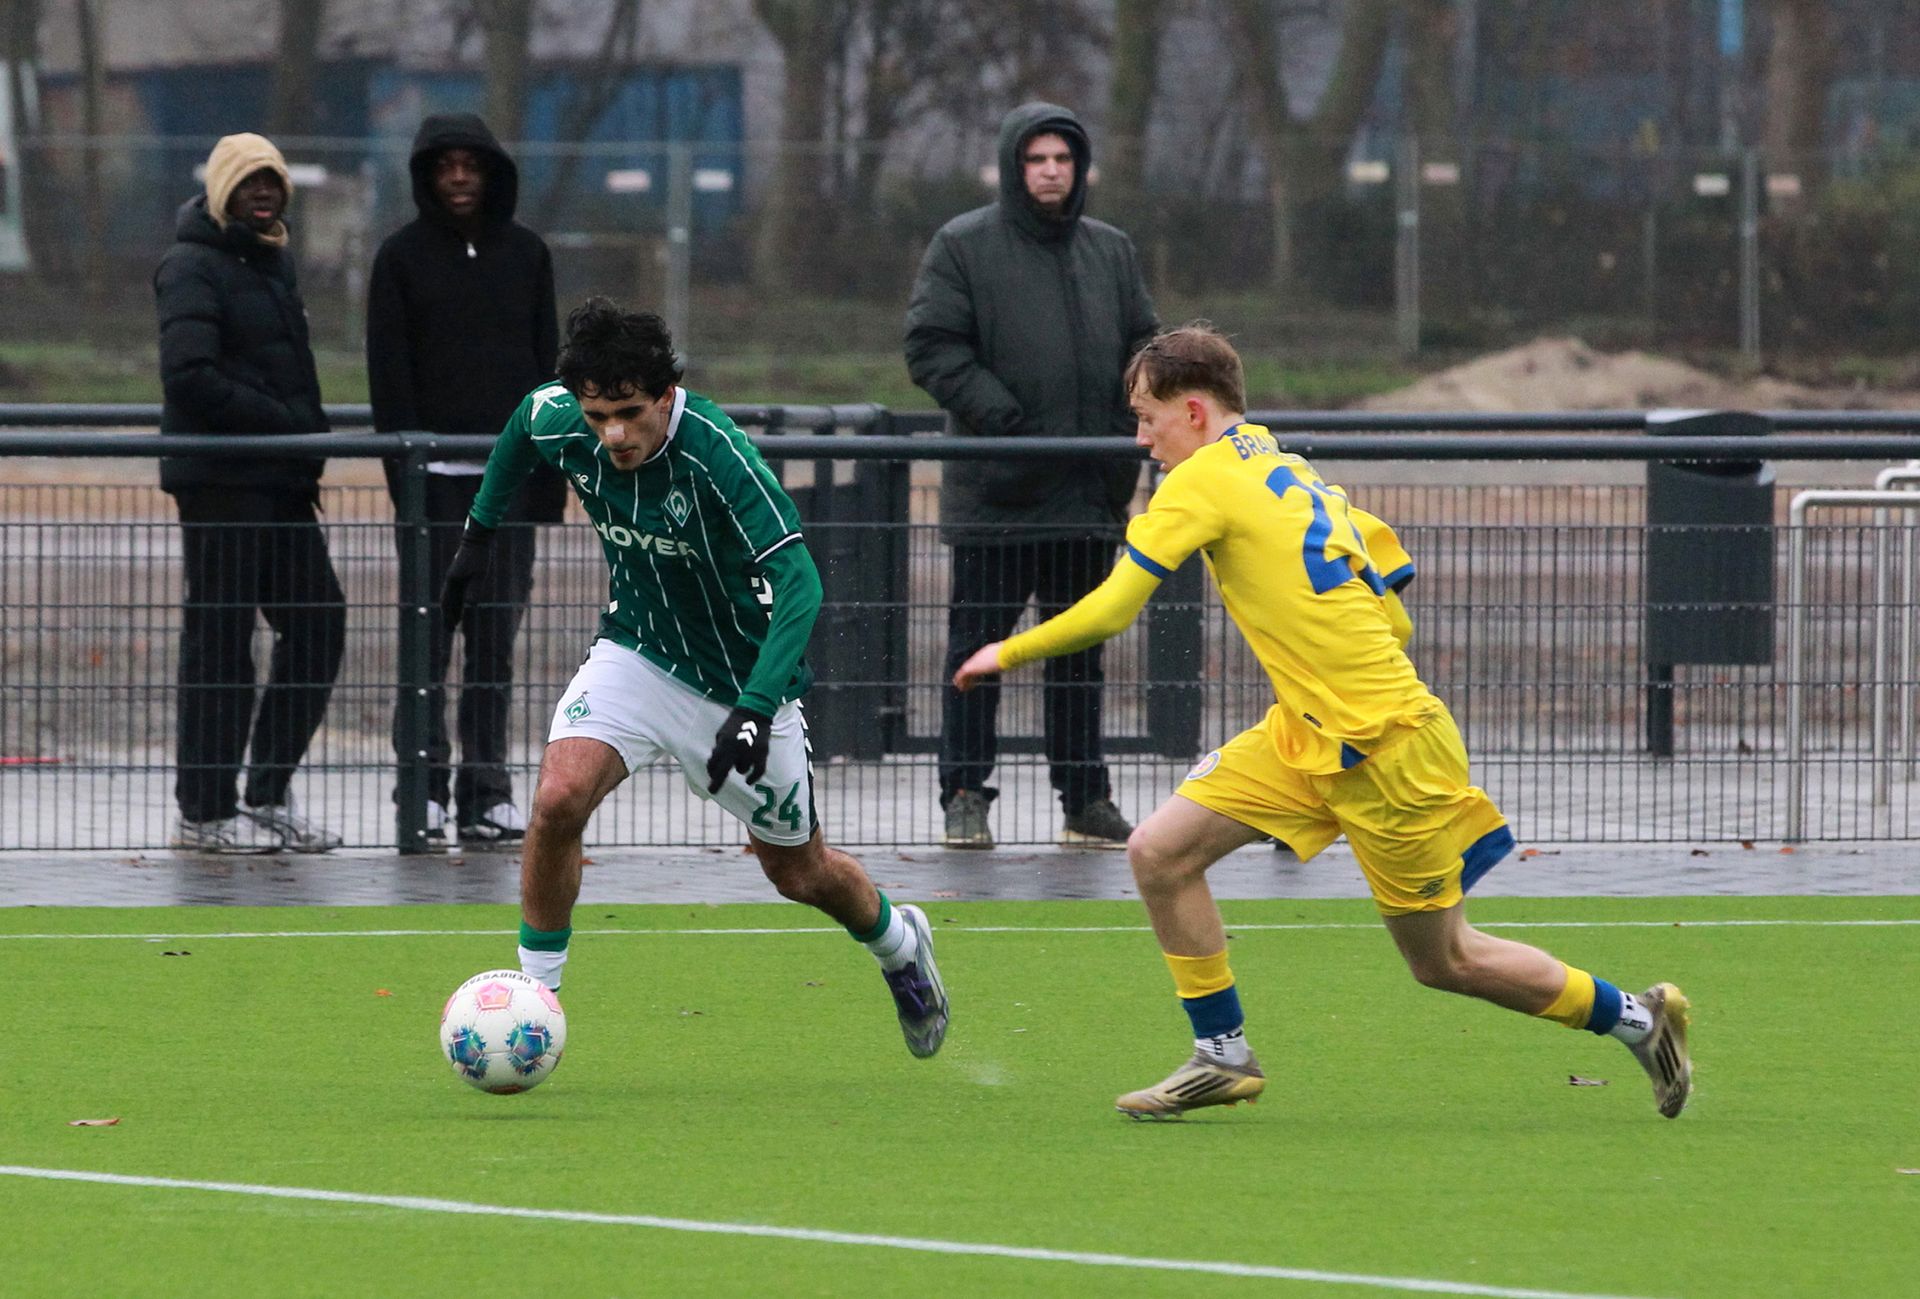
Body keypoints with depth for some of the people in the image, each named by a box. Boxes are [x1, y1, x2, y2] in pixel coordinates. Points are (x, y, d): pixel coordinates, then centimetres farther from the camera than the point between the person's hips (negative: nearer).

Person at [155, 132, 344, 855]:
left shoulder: (272, 263, 20)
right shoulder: (194, 266, -9)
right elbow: (190, 376, -20)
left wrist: (307, 437, 10)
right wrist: (286, 422, -17)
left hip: (281, 480, 9)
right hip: (218, 478, -9)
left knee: (318, 624, 7)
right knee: (220, 638, -5)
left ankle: (268, 794, 15)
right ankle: (205, 812, 0)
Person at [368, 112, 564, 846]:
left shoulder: (525, 255, 11)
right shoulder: (403, 257, 3)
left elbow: (547, 366, 12)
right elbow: (389, 372, -2)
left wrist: (550, 474, 6)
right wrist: (404, 465, -11)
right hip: (436, 474, -3)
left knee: (497, 632, 2)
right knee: (431, 627, -4)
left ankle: (487, 789, 5)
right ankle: (424, 782, -2)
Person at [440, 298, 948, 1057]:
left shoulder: (717, 455, -33)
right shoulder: (561, 424, -17)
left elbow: (798, 584, -37)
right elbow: (523, 424, 10)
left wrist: (755, 708, -47)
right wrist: (479, 531, 14)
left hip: (742, 677, -3)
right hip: (637, 654, 3)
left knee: (799, 873, 14)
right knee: (557, 799, -23)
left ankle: (899, 945, 47)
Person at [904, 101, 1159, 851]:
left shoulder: (1110, 252, 14)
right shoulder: (964, 247, -1)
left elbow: (1142, 350, 17)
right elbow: (933, 349, -7)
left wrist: (1126, 438, 0)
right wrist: (1007, 421, -16)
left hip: (1090, 492, 4)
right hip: (995, 491, -4)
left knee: (1080, 647, 8)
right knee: (978, 644, -2)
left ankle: (1085, 798, 12)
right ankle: (965, 795, 3)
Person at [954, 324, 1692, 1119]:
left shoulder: (1202, 482, -12)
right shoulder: (1291, 473, 12)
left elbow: (1108, 613, -15)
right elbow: (1394, 620, 14)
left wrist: (1008, 654, -1)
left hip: (1388, 750, -9)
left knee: (1443, 960, 4)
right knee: (1159, 853, 1)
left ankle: (1632, 1016, 20)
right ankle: (1223, 1057, 10)